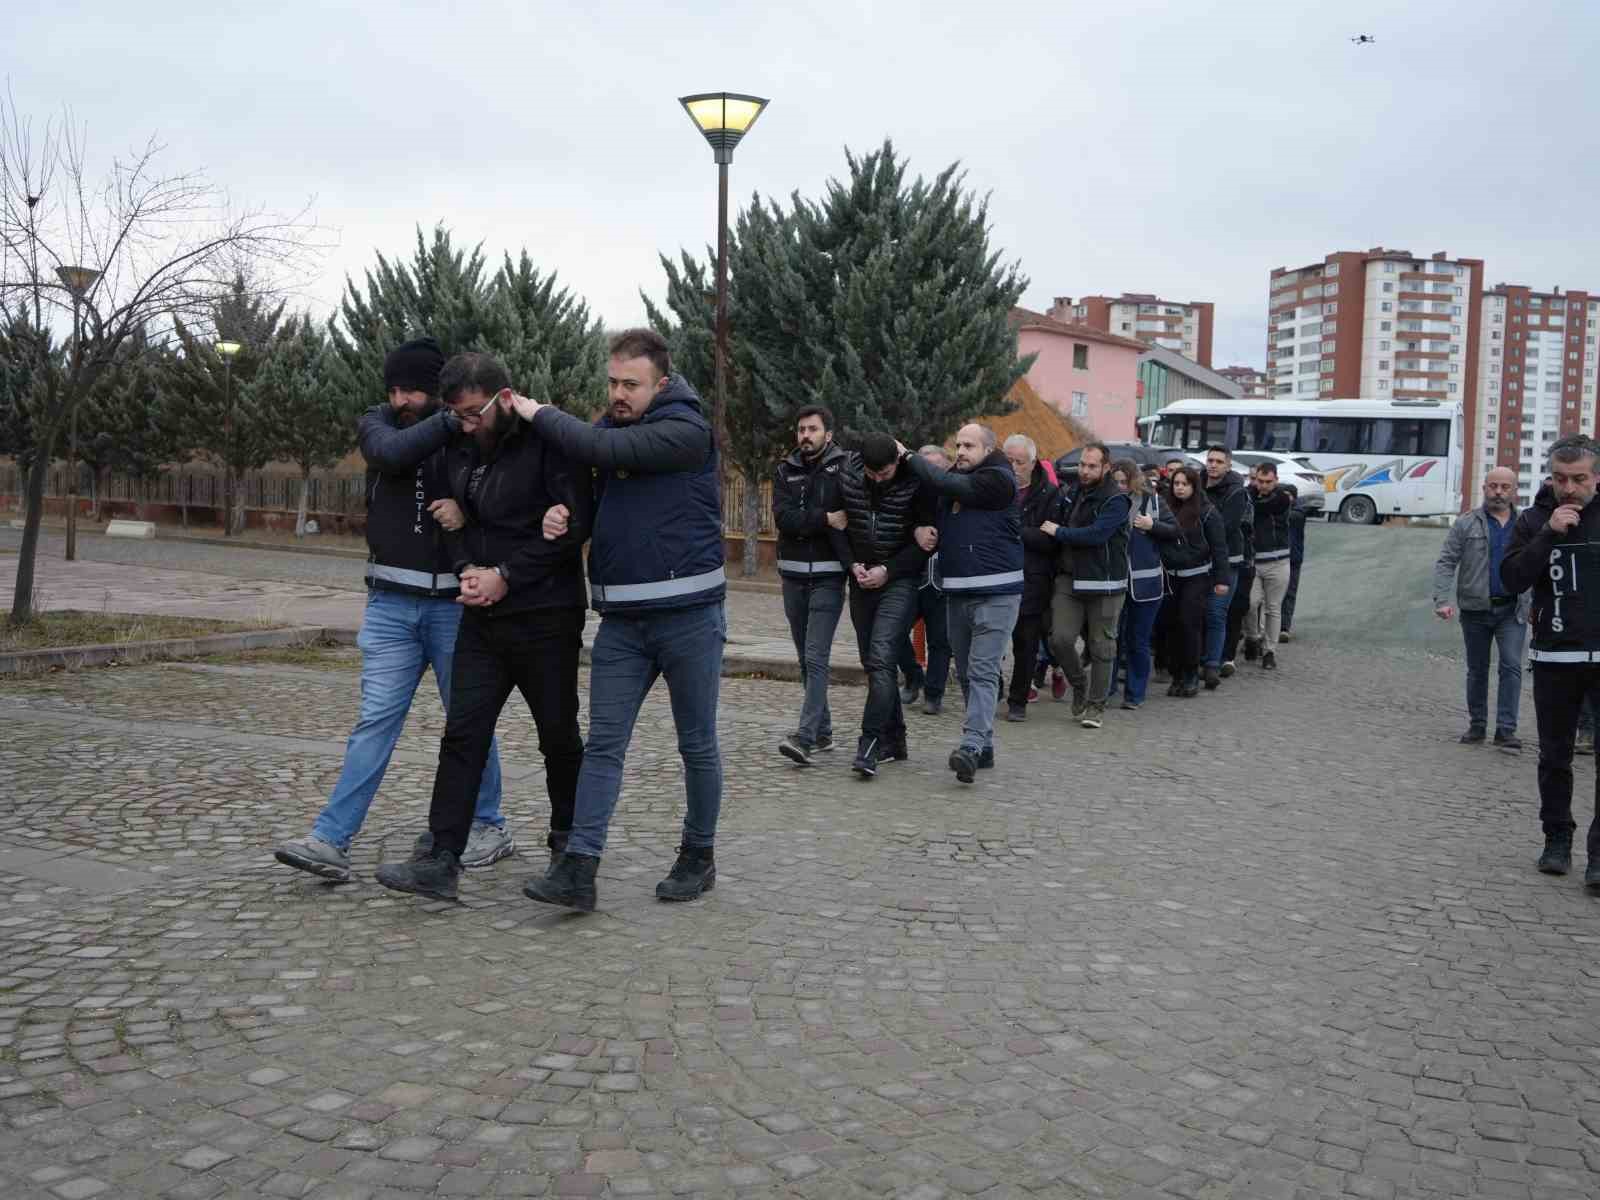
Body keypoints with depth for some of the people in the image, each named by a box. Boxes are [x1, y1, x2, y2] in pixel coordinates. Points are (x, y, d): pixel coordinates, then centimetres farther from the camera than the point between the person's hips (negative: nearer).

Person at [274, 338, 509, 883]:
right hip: (391, 603, 2)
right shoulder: (377, 423, 5)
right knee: (375, 720, -2)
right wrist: (450, 421, -26)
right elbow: (392, 452, -17)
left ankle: (490, 827, 24)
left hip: (454, 603, -2)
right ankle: (330, 841, -2)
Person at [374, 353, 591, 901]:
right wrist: (468, 568, -1)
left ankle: (566, 840, 29)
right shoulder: (460, 449, 9)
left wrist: (506, 577, -17)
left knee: (559, 736, 8)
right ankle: (441, 862, -1)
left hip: (545, 617, -6)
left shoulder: (549, 441, -12)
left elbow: (576, 525, -18)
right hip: (483, 616, 6)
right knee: (462, 734, -1)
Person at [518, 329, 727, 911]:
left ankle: (698, 858, 24)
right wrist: (564, 512, -4)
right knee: (603, 743, -2)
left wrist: (539, 413, -6)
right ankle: (578, 871, -4)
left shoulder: (687, 430, -11)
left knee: (698, 745, 8)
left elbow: (602, 451, -21)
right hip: (621, 619, 6)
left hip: (688, 614, -5)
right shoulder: (609, 427, 12)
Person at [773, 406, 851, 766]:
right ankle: (823, 732, 23)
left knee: (816, 657, -12)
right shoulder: (786, 471, 9)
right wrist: (826, 519, -16)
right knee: (806, 659, 12)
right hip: (793, 576, 5)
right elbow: (783, 517, -6)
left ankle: (805, 737, -17)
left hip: (828, 577, -5)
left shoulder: (844, 468, -2)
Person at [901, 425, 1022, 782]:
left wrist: (907, 456, -4)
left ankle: (971, 746, -22)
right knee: (966, 673, 11)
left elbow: (945, 484, -14)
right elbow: (936, 517, 25)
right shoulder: (956, 480, 15)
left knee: (983, 671, -14)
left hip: (996, 594, -8)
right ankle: (984, 746, 20)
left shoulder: (998, 479, -8)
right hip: (958, 594, 8)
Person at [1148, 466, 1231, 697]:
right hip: (1172, 577, 4)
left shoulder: (1207, 513, -5)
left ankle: (1191, 675, 4)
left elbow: (1219, 548, -5)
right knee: (1175, 626, 5)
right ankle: (1178, 676, 14)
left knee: (1189, 624, -8)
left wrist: (1222, 579, -9)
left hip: (1197, 577, -4)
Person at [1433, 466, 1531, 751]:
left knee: (1512, 666, -9)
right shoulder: (1466, 523, -1)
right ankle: (1477, 725, 23)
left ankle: (1506, 729, -7)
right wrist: (1442, 600, -16)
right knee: (1477, 670, 10)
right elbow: (1445, 563, -5)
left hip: (1512, 610, 1)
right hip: (1475, 610, 0)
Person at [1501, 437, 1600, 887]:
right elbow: (1512, 579, -8)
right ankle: (1557, 840, 24)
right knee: (1554, 756, 11)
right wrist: (1549, 534, -16)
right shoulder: (1534, 520, 3)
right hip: (1553, 659, 2)